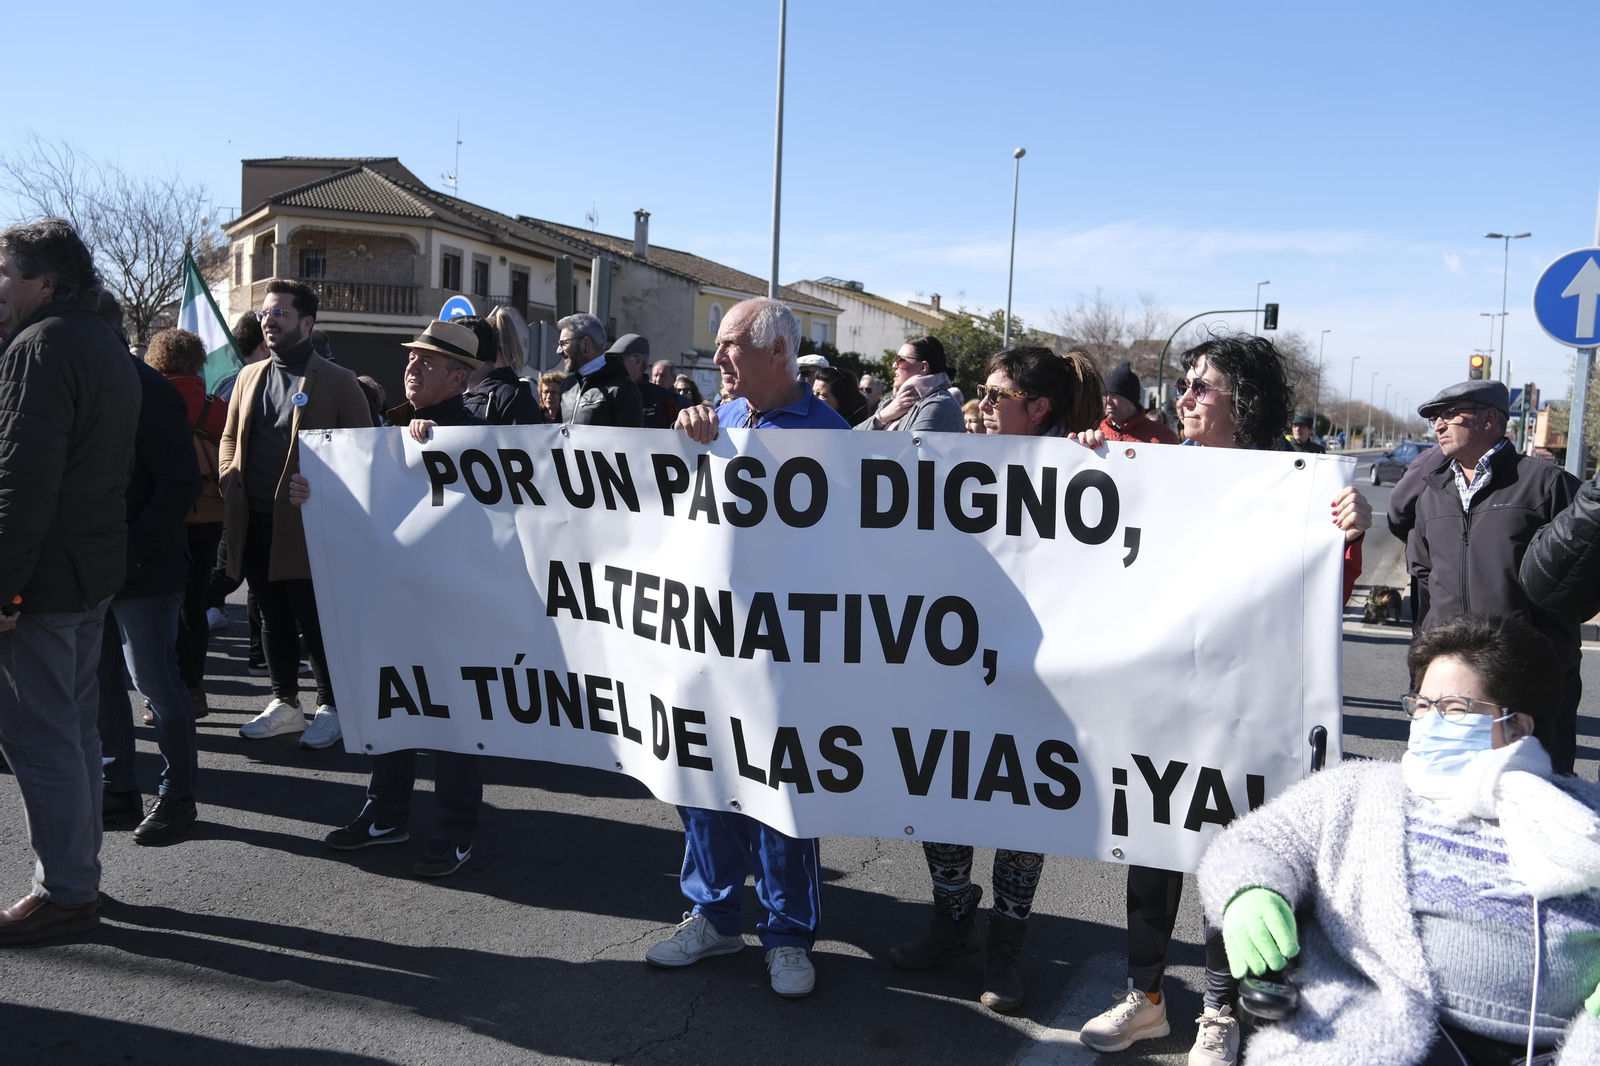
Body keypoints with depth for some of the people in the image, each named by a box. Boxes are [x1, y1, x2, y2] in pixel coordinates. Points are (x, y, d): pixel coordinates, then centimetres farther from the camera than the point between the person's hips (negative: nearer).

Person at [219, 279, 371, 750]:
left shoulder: (337, 381, -2)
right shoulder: (249, 377, 15)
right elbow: (229, 439, 22)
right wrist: (230, 483, 6)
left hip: (307, 525, -5)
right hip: (255, 524, 6)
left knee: (316, 623, 0)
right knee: (273, 620, 14)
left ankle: (330, 707, 14)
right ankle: (284, 703, 26)